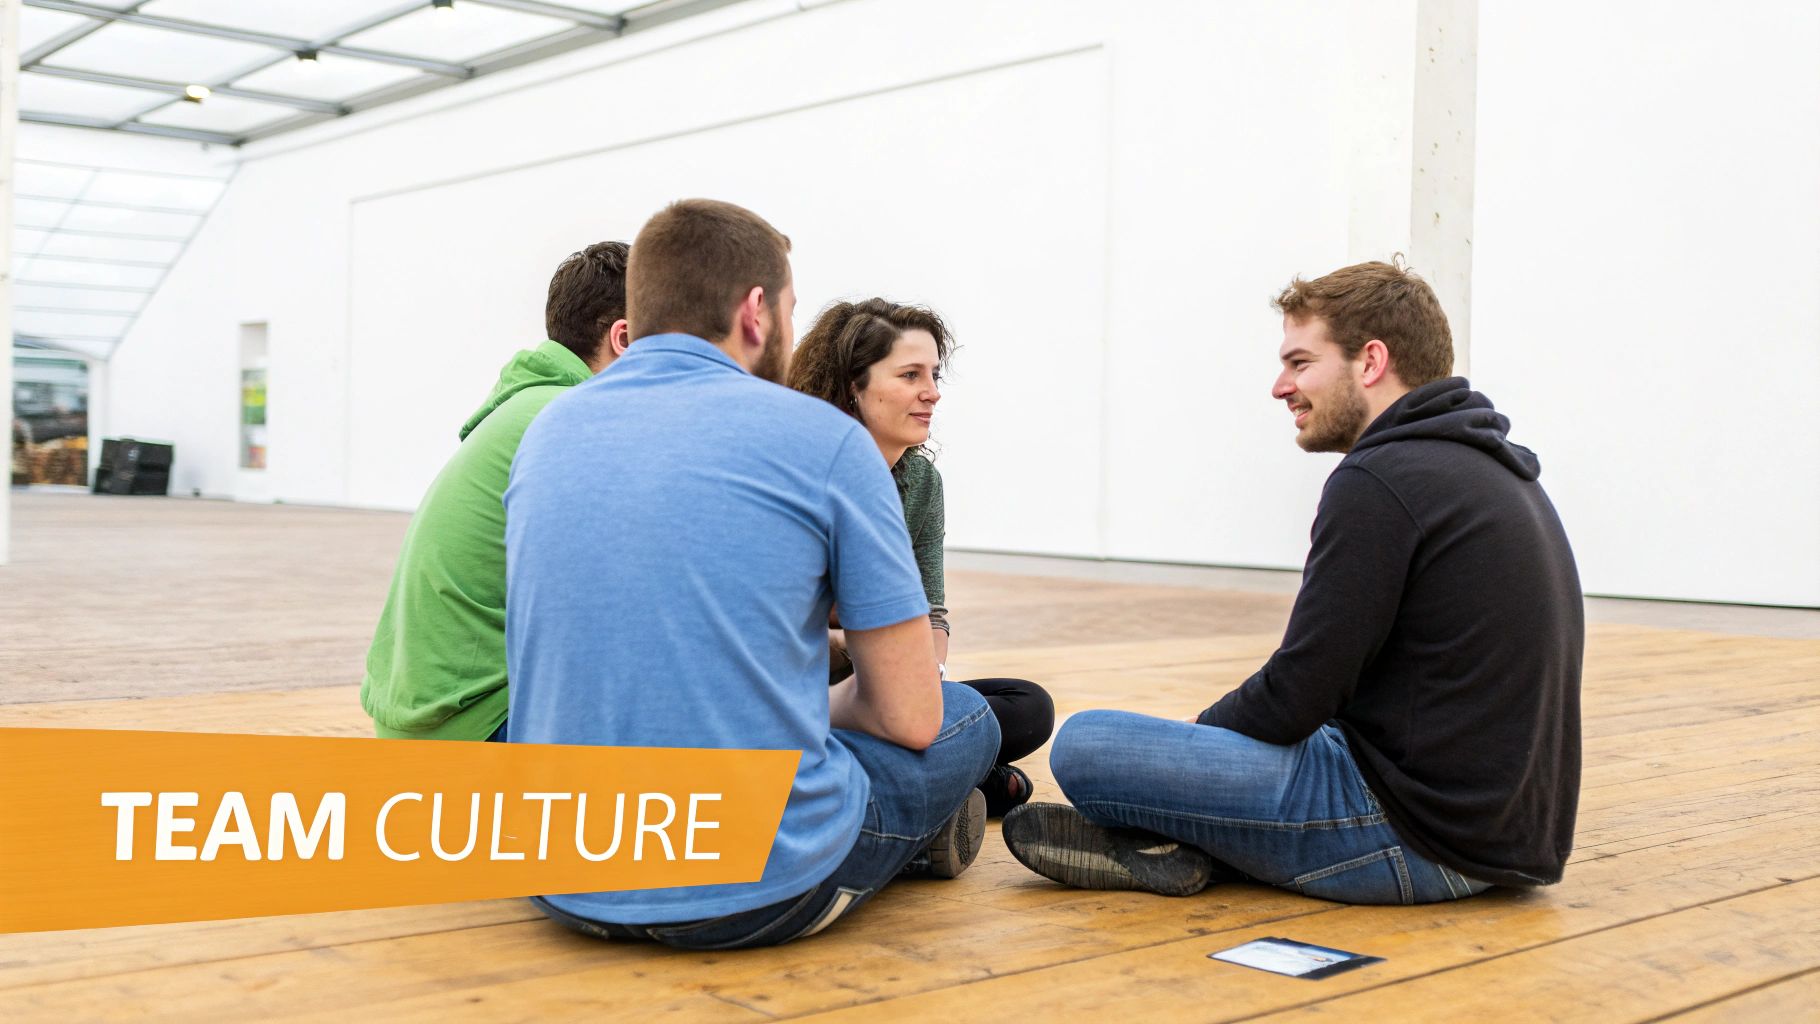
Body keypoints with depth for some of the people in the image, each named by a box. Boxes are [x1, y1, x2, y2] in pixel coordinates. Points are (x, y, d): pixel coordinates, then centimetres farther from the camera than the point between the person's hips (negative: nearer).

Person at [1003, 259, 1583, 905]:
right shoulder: (1499, 469, 14)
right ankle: (1184, 845, 9)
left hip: (1419, 836, -10)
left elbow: (1297, 698, -15)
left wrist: (1199, 728, 5)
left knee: (1082, 747, -14)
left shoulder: (1379, 481, -17)